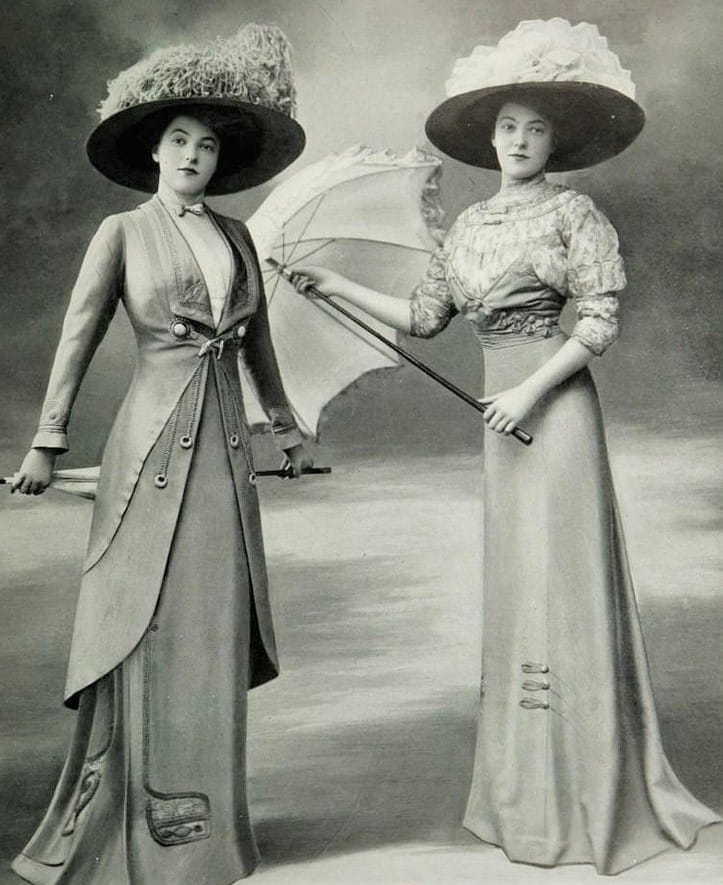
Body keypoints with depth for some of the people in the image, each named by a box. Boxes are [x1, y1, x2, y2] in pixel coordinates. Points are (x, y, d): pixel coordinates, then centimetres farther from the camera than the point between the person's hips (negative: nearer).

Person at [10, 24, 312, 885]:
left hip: (223, 443, 4)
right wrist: (47, 440, -7)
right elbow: (77, 339, -1)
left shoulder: (235, 235, 14)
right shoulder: (122, 233, 4)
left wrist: (285, 426, 23)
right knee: (148, 626, 0)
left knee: (214, 625, 7)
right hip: (154, 436, -4)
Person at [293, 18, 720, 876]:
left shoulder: (573, 212, -2)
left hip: (553, 400, -6)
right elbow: (423, 318, 13)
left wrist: (532, 389, -17)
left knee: (561, 577, -5)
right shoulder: (467, 225, 16)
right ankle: (531, 796, 23)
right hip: (501, 404, 7)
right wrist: (336, 286, 12)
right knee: (515, 578, 9)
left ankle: (587, 801, 9)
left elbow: (601, 317, -9)